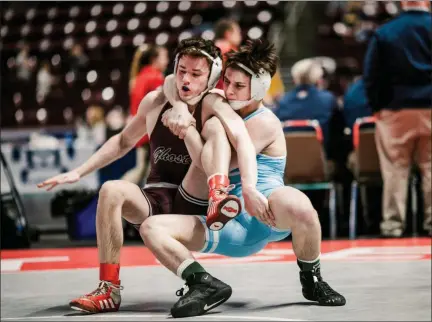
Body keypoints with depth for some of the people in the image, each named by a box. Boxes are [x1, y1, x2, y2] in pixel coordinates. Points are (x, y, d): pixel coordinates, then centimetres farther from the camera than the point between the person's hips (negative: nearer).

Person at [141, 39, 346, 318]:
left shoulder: (264, 122, -5)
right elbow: (172, 81, 22)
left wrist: (187, 127, -8)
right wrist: (179, 105, 0)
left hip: (265, 217, -6)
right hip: (230, 230, 6)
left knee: (297, 204, -42)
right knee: (151, 227, -12)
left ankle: (312, 280, -15)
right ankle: (206, 285, -21)